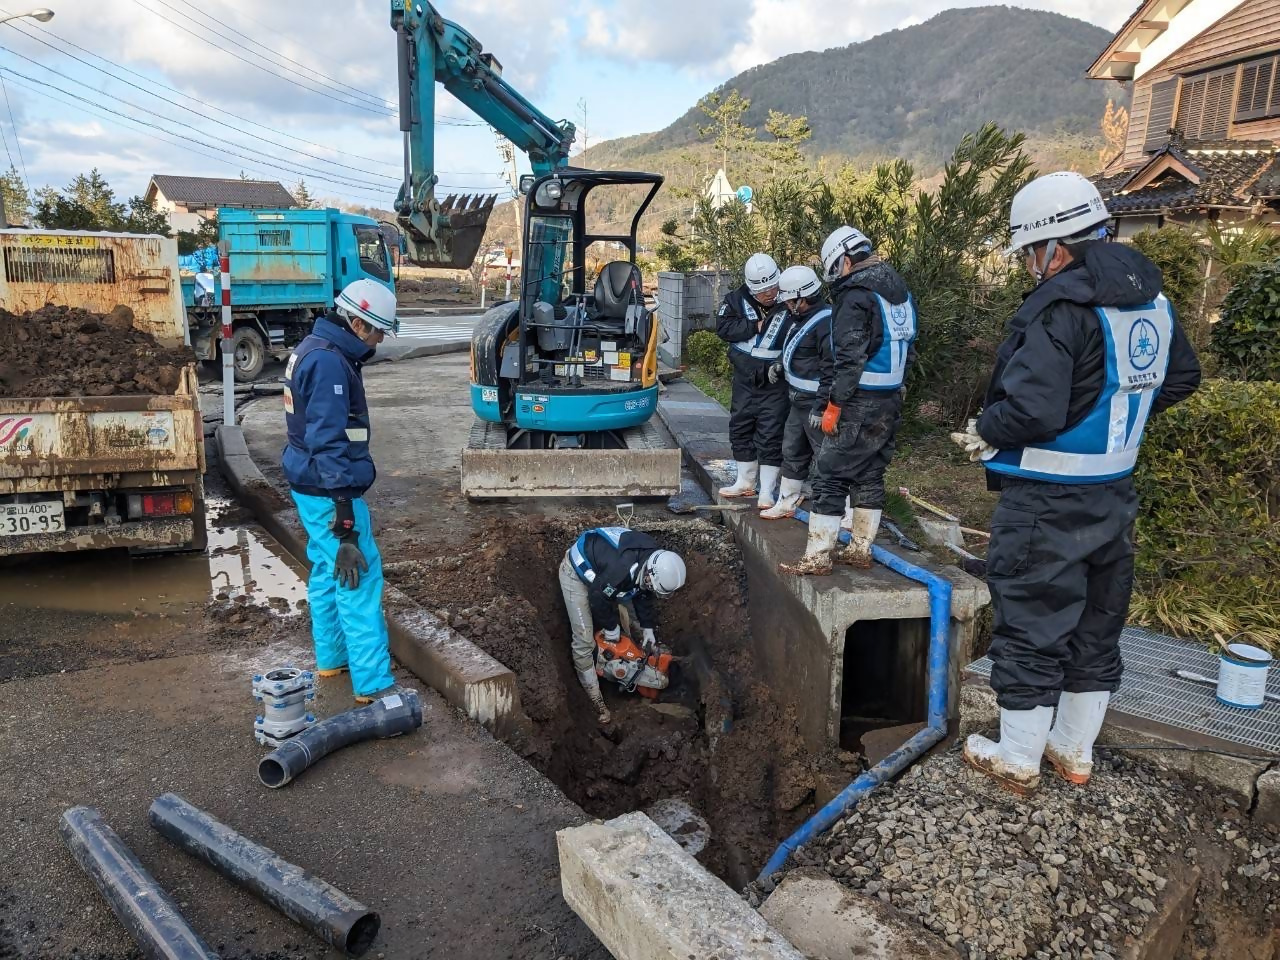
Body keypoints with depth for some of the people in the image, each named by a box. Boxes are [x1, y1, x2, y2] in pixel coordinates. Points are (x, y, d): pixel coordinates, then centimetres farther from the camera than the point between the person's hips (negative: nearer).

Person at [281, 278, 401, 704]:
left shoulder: (314, 349, 12)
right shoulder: (329, 363, -21)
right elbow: (329, 445, -26)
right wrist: (345, 517, -27)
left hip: (309, 486, 10)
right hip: (329, 491, -10)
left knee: (327, 570, 19)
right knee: (360, 577, -7)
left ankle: (331, 657, 32)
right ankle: (373, 683, -2)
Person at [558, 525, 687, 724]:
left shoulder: (654, 559, -15)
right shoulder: (624, 569, -41)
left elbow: (643, 595, 3)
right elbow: (599, 597, -25)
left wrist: (648, 629, 7)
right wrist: (611, 630, -9)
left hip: (599, 570, 8)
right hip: (577, 572, -8)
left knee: (621, 625, 13)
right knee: (585, 641, -8)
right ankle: (594, 697, 3)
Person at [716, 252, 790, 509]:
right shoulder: (737, 299, -4)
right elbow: (723, 327, -10)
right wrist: (755, 327, -18)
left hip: (774, 384, -5)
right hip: (744, 379, 5)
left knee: (770, 435, -2)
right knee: (740, 428, 16)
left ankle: (767, 491, 7)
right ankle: (745, 482, 33)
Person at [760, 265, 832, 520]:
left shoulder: (825, 322, -20)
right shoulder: (801, 317, 11)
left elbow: (831, 369, -23)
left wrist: (821, 406, -24)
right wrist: (781, 366, 15)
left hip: (816, 403, -10)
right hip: (798, 402, 10)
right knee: (792, 452, 19)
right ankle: (786, 503, 33)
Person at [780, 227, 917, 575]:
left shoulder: (856, 295, -14)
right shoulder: (900, 291, 14)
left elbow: (849, 359, -20)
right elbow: (907, 349, 17)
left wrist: (834, 405, -15)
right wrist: (894, 391, 19)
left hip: (860, 405, -9)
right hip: (891, 402, 9)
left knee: (830, 477, -4)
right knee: (870, 475, 15)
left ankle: (817, 557, -2)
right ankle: (860, 550, 22)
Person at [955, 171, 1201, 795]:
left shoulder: (1060, 305, -21)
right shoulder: (1150, 297, 7)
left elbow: (1031, 411, -28)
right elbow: (1181, 378, 20)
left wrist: (983, 433, -10)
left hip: (1047, 503, -8)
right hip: (1115, 495, 9)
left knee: (1031, 632, 6)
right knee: (1097, 629, 18)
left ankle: (1018, 760, 20)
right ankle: (1075, 751, 34)